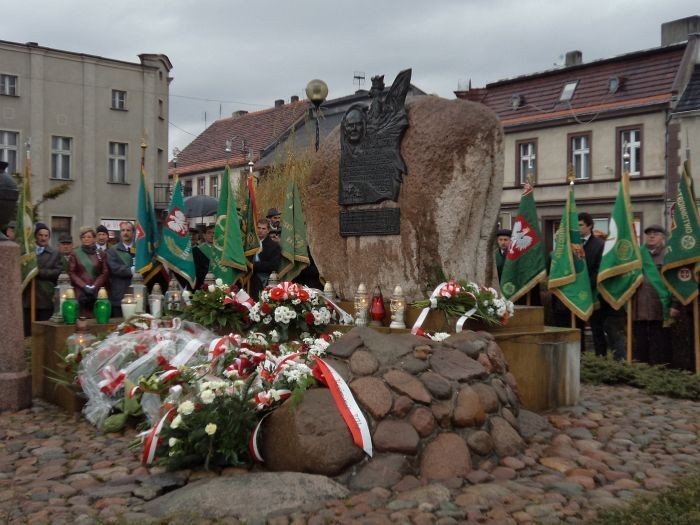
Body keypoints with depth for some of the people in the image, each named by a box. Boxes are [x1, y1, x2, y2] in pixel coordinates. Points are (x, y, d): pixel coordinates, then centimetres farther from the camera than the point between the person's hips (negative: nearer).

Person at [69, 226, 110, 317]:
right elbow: (71, 273, 4)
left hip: (96, 292, 1)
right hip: (80, 292, -1)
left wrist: (94, 286, -8)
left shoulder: (101, 254, 11)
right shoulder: (75, 254, 9)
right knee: (81, 316, -9)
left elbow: (105, 273, 6)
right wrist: (84, 286, -8)